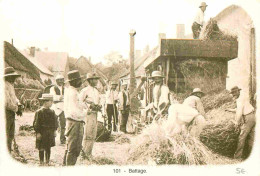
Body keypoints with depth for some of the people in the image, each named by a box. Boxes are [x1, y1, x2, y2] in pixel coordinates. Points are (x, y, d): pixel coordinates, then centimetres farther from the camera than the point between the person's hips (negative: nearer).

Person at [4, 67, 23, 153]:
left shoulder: (10, 86, 17)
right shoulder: (4, 86, -17)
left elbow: (14, 98, 18)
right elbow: (7, 102, -23)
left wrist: (19, 105, -2)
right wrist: (16, 109, -10)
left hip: (11, 114, 10)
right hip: (6, 113, -10)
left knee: (10, 136, 16)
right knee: (5, 136, -6)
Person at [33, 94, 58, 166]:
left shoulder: (52, 112, 7)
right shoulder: (39, 112, -11)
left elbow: (55, 121, 15)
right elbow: (36, 123, -11)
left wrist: (54, 130, 11)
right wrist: (38, 132, -14)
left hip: (50, 133, 5)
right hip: (42, 133, -5)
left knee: (48, 148, 12)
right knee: (41, 149, 3)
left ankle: (47, 162, 23)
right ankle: (41, 162, 14)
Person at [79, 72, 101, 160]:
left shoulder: (96, 91, 16)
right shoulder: (85, 90, -7)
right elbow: (79, 102, -9)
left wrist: (98, 106, 4)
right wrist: (89, 106, -17)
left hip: (95, 114, 8)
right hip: (88, 114, -8)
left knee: (93, 135, 11)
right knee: (87, 135, -8)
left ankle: (89, 154, 19)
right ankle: (85, 153, 0)